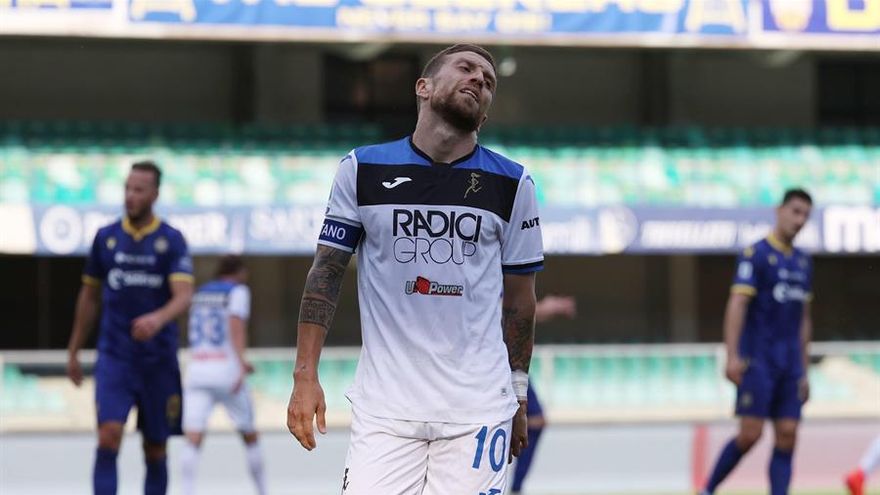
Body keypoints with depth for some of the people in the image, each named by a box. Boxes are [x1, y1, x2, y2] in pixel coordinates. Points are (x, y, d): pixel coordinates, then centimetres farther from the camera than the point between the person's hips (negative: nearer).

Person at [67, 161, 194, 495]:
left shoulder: (172, 240, -2)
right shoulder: (106, 237, 6)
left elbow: (184, 296, -15)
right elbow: (89, 296, 15)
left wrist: (159, 318, -37)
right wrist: (73, 352, 16)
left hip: (159, 358, 0)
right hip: (114, 355, 1)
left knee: (155, 450, 7)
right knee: (109, 437, -17)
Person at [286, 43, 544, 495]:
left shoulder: (512, 183, 7)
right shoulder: (363, 169, 5)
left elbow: (519, 296, 13)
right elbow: (325, 273, 6)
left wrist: (517, 396, 13)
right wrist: (305, 376, -1)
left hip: (479, 407, 1)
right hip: (384, 405, -1)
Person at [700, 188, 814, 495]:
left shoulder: (803, 262, 15)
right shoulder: (756, 254, -6)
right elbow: (736, 305, -14)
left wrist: (804, 372, 17)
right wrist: (732, 356, -23)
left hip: (789, 363, 6)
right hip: (758, 360, -6)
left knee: (787, 435, -3)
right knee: (750, 434, -10)